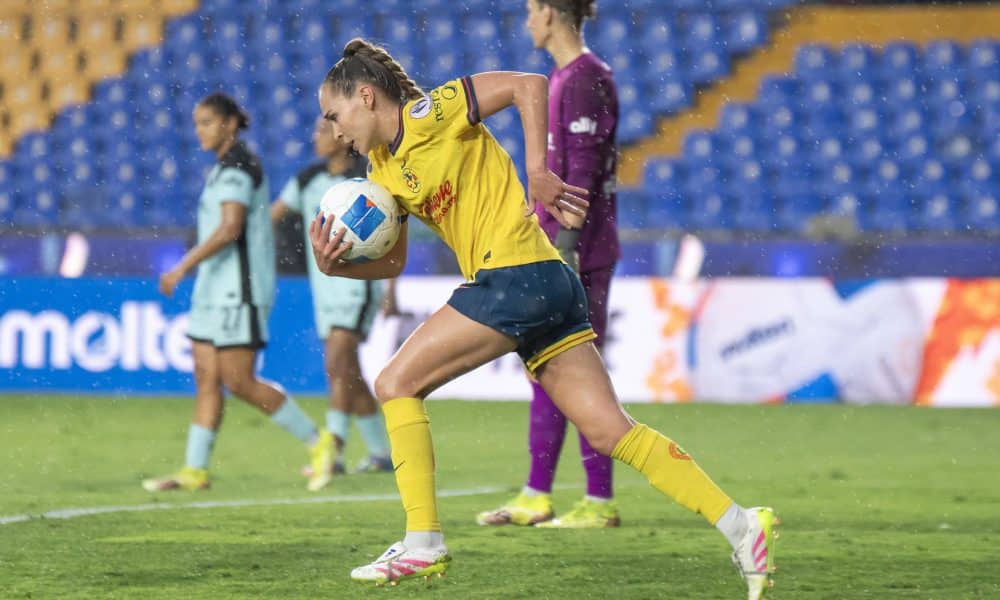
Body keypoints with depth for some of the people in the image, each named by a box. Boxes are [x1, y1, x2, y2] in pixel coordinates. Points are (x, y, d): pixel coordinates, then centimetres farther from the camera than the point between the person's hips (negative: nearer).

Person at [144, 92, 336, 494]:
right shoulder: (227, 168, 17)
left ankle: (317, 442, -1)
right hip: (216, 290, 10)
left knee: (238, 382, -10)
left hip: (238, 289, -10)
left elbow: (230, 229, -23)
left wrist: (183, 267, -23)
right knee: (206, 378, 4)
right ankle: (195, 470, 3)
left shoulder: (237, 167, -14)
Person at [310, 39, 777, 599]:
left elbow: (529, 85, -9)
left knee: (396, 384, -4)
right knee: (612, 430, 1)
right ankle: (738, 522, -4)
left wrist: (537, 172, -12)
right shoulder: (384, 169, 20)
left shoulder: (427, 113, -6)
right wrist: (335, 264, 3)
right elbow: (391, 262, 21)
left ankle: (423, 542, -4)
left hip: (518, 275, -9)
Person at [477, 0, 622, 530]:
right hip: (552, 248, 10)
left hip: (580, 252, -10)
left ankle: (600, 502, -1)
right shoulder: (561, 78, 16)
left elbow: (583, 169, -19)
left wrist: (566, 245, -22)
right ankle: (536, 496, 17)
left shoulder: (587, 79, -14)